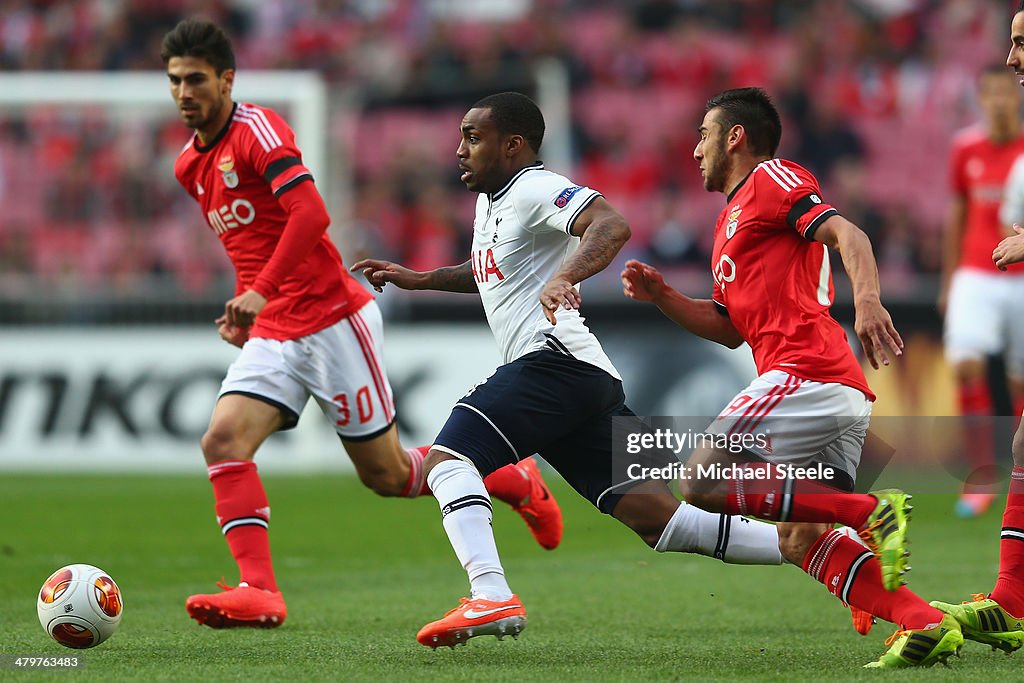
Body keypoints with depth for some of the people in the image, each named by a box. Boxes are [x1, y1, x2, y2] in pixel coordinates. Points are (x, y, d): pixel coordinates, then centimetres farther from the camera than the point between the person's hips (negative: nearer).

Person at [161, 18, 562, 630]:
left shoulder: (256, 129, -13)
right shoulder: (190, 166, 13)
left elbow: (311, 213, -26)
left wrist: (261, 291, -32)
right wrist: (244, 310, 13)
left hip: (332, 320, -7)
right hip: (273, 335, 7)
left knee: (387, 475, 2)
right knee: (223, 441, -17)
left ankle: (517, 481, 25)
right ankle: (260, 591, -22)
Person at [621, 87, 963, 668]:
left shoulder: (772, 180, 3)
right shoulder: (732, 220, 31)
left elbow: (847, 233, -12)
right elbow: (730, 329, 33)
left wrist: (867, 299, -30)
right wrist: (661, 297, 20)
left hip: (806, 374, -10)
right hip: (845, 396, 10)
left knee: (704, 481, -14)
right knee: (801, 539, 5)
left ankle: (873, 511, -21)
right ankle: (928, 624, -9)